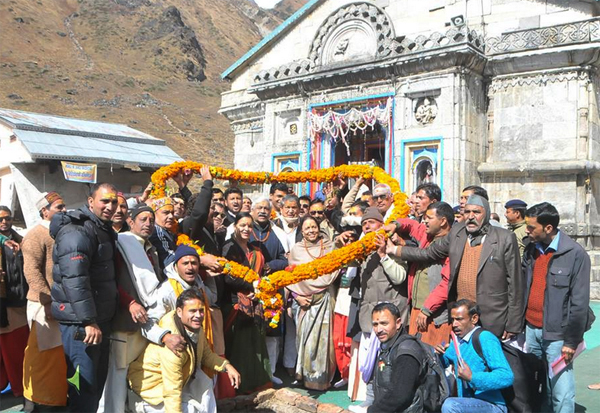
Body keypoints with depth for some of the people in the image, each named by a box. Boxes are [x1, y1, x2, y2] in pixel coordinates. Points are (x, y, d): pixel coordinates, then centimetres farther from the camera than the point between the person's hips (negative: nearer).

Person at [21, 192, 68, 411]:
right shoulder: (36, 235, -10)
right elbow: (31, 271, -19)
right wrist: (48, 301, -22)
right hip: (47, 305, -7)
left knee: (59, 354, 14)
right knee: (42, 354, 3)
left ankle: (56, 396, 27)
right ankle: (35, 398, 17)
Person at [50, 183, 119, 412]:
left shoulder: (103, 229, 14)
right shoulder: (77, 231, -17)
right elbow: (75, 280, -26)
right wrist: (88, 321, -28)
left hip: (100, 318, 10)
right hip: (81, 322, -10)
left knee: (99, 379, 18)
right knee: (84, 385, -3)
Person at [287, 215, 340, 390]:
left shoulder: (328, 247, 5)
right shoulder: (296, 250, 7)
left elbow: (333, 272, 2)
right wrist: (297, 296, -5)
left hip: (323, 299, -1)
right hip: (303, 300, 1)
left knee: (321, 336, -2)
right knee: (304, 336, 1)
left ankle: (320, 377, 7)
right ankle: (305, 374, 13)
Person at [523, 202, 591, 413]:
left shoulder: (575, 254, -11)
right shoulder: (531, 250, 6)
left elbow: (580, 302, -10)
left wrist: (571, 341, -10)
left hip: (556, 333, -5)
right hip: (531, 328, 5)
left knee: (561, 391, -2)